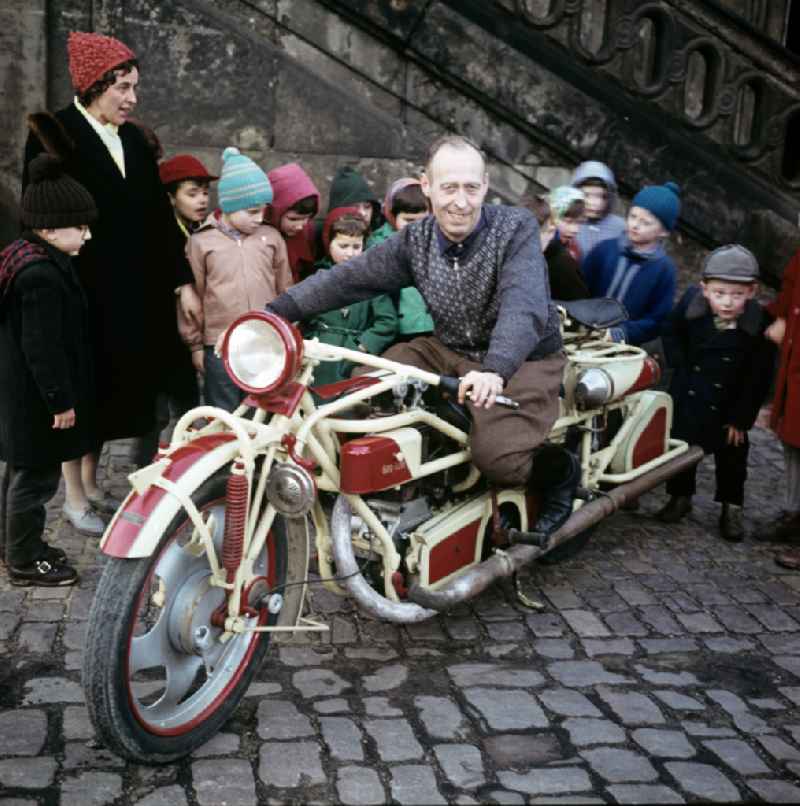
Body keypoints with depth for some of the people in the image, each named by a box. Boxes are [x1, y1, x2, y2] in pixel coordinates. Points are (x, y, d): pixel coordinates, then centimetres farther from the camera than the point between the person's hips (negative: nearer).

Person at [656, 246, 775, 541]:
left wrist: (741, 418, -14)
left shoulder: (760, 323, -25)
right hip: (688, 395, 2)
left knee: (732, 455, 12)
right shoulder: (691, 301, -19)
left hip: (729, 404, -2)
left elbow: (758, 378, -17)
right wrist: (680, 365, -6)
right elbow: (671, 332, 4)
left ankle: (731, 507, 28)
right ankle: (680, 496, 33)